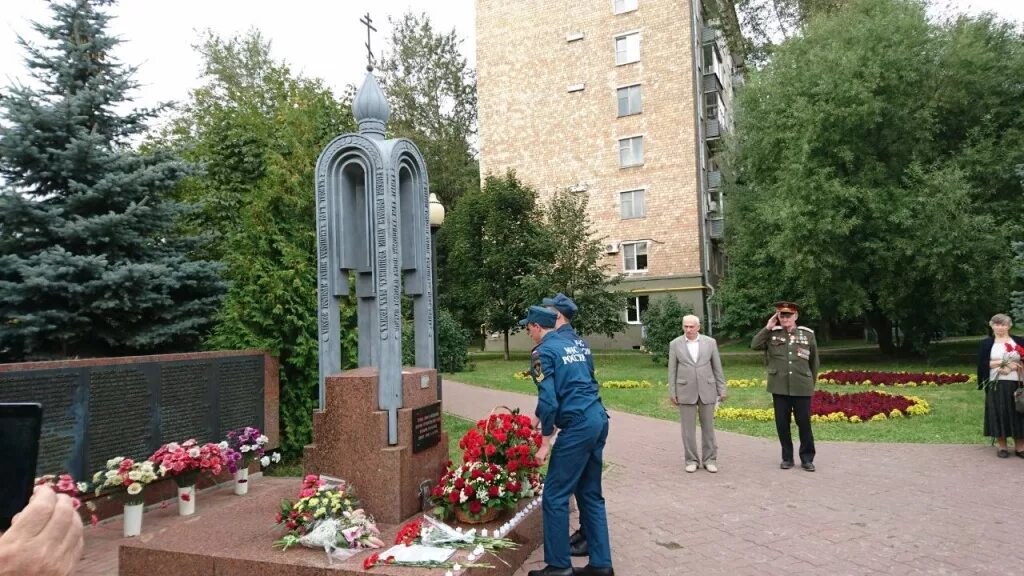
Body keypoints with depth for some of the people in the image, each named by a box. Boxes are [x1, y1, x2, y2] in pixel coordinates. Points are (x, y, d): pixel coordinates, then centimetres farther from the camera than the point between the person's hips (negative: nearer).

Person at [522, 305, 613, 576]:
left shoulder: (543, 352, -6)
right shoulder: (572, 345, 19)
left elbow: (549, 399, -15)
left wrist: (545, 441, -9)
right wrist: (546, 416, 32)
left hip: (578, 427, -9)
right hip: (599, 419, 9)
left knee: (555, 497, 2)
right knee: (591, 495, 15)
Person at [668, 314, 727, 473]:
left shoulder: (710, 342, 2)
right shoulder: (675, 344, 1)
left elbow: (717, 368, 6)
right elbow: (672, 370, 2)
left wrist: (721, 389, 4)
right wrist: (672, 393, -1)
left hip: (707, 390, 1)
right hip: (685, 391, -1)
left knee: (708, 426, 7)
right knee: (688, 428, 3)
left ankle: (710, 460, 16)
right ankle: (691, 460, 13)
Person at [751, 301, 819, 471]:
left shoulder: (808, 334, 4)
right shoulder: (772, 334, 4)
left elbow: (814, 361, 12)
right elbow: (754, 345, -7)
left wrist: (812, 382, 15)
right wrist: (768, 328, -9)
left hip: (802, 388, -1)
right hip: (779, 387, 1)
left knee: (804, 423, 3)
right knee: (782, 424, 7)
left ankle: (807, 458, 17)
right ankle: (787, 457, 19)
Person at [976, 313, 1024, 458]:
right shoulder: (986, 344, 5)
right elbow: (983, 364, -4)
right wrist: (1002, 362, -13)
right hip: (996, 385, -1)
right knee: (999, 414, -1)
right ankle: (1002, 446, 9)